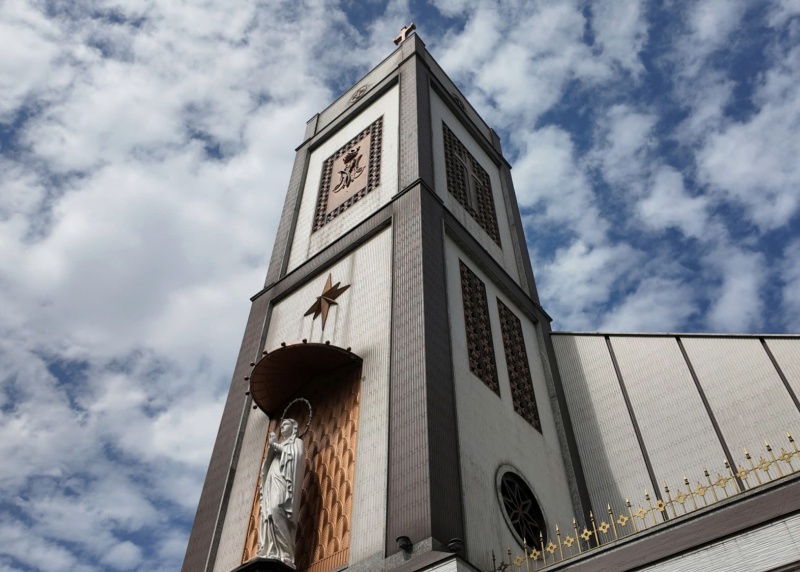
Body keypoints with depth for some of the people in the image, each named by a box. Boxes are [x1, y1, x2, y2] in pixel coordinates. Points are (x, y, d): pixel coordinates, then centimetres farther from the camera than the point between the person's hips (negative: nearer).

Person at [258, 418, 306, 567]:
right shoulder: (278, 445, 34)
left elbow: (296, 455, -5)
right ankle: (270, 554, -21)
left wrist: (276, 445, 2)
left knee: (276, 510, -28)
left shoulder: (297, 441, 16)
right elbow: (268, 463, 25)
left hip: (282, 481, -7)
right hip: (271, 482, 7)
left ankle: (286, 555, -33)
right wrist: (271, 446, 10)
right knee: (268, 515, -11)